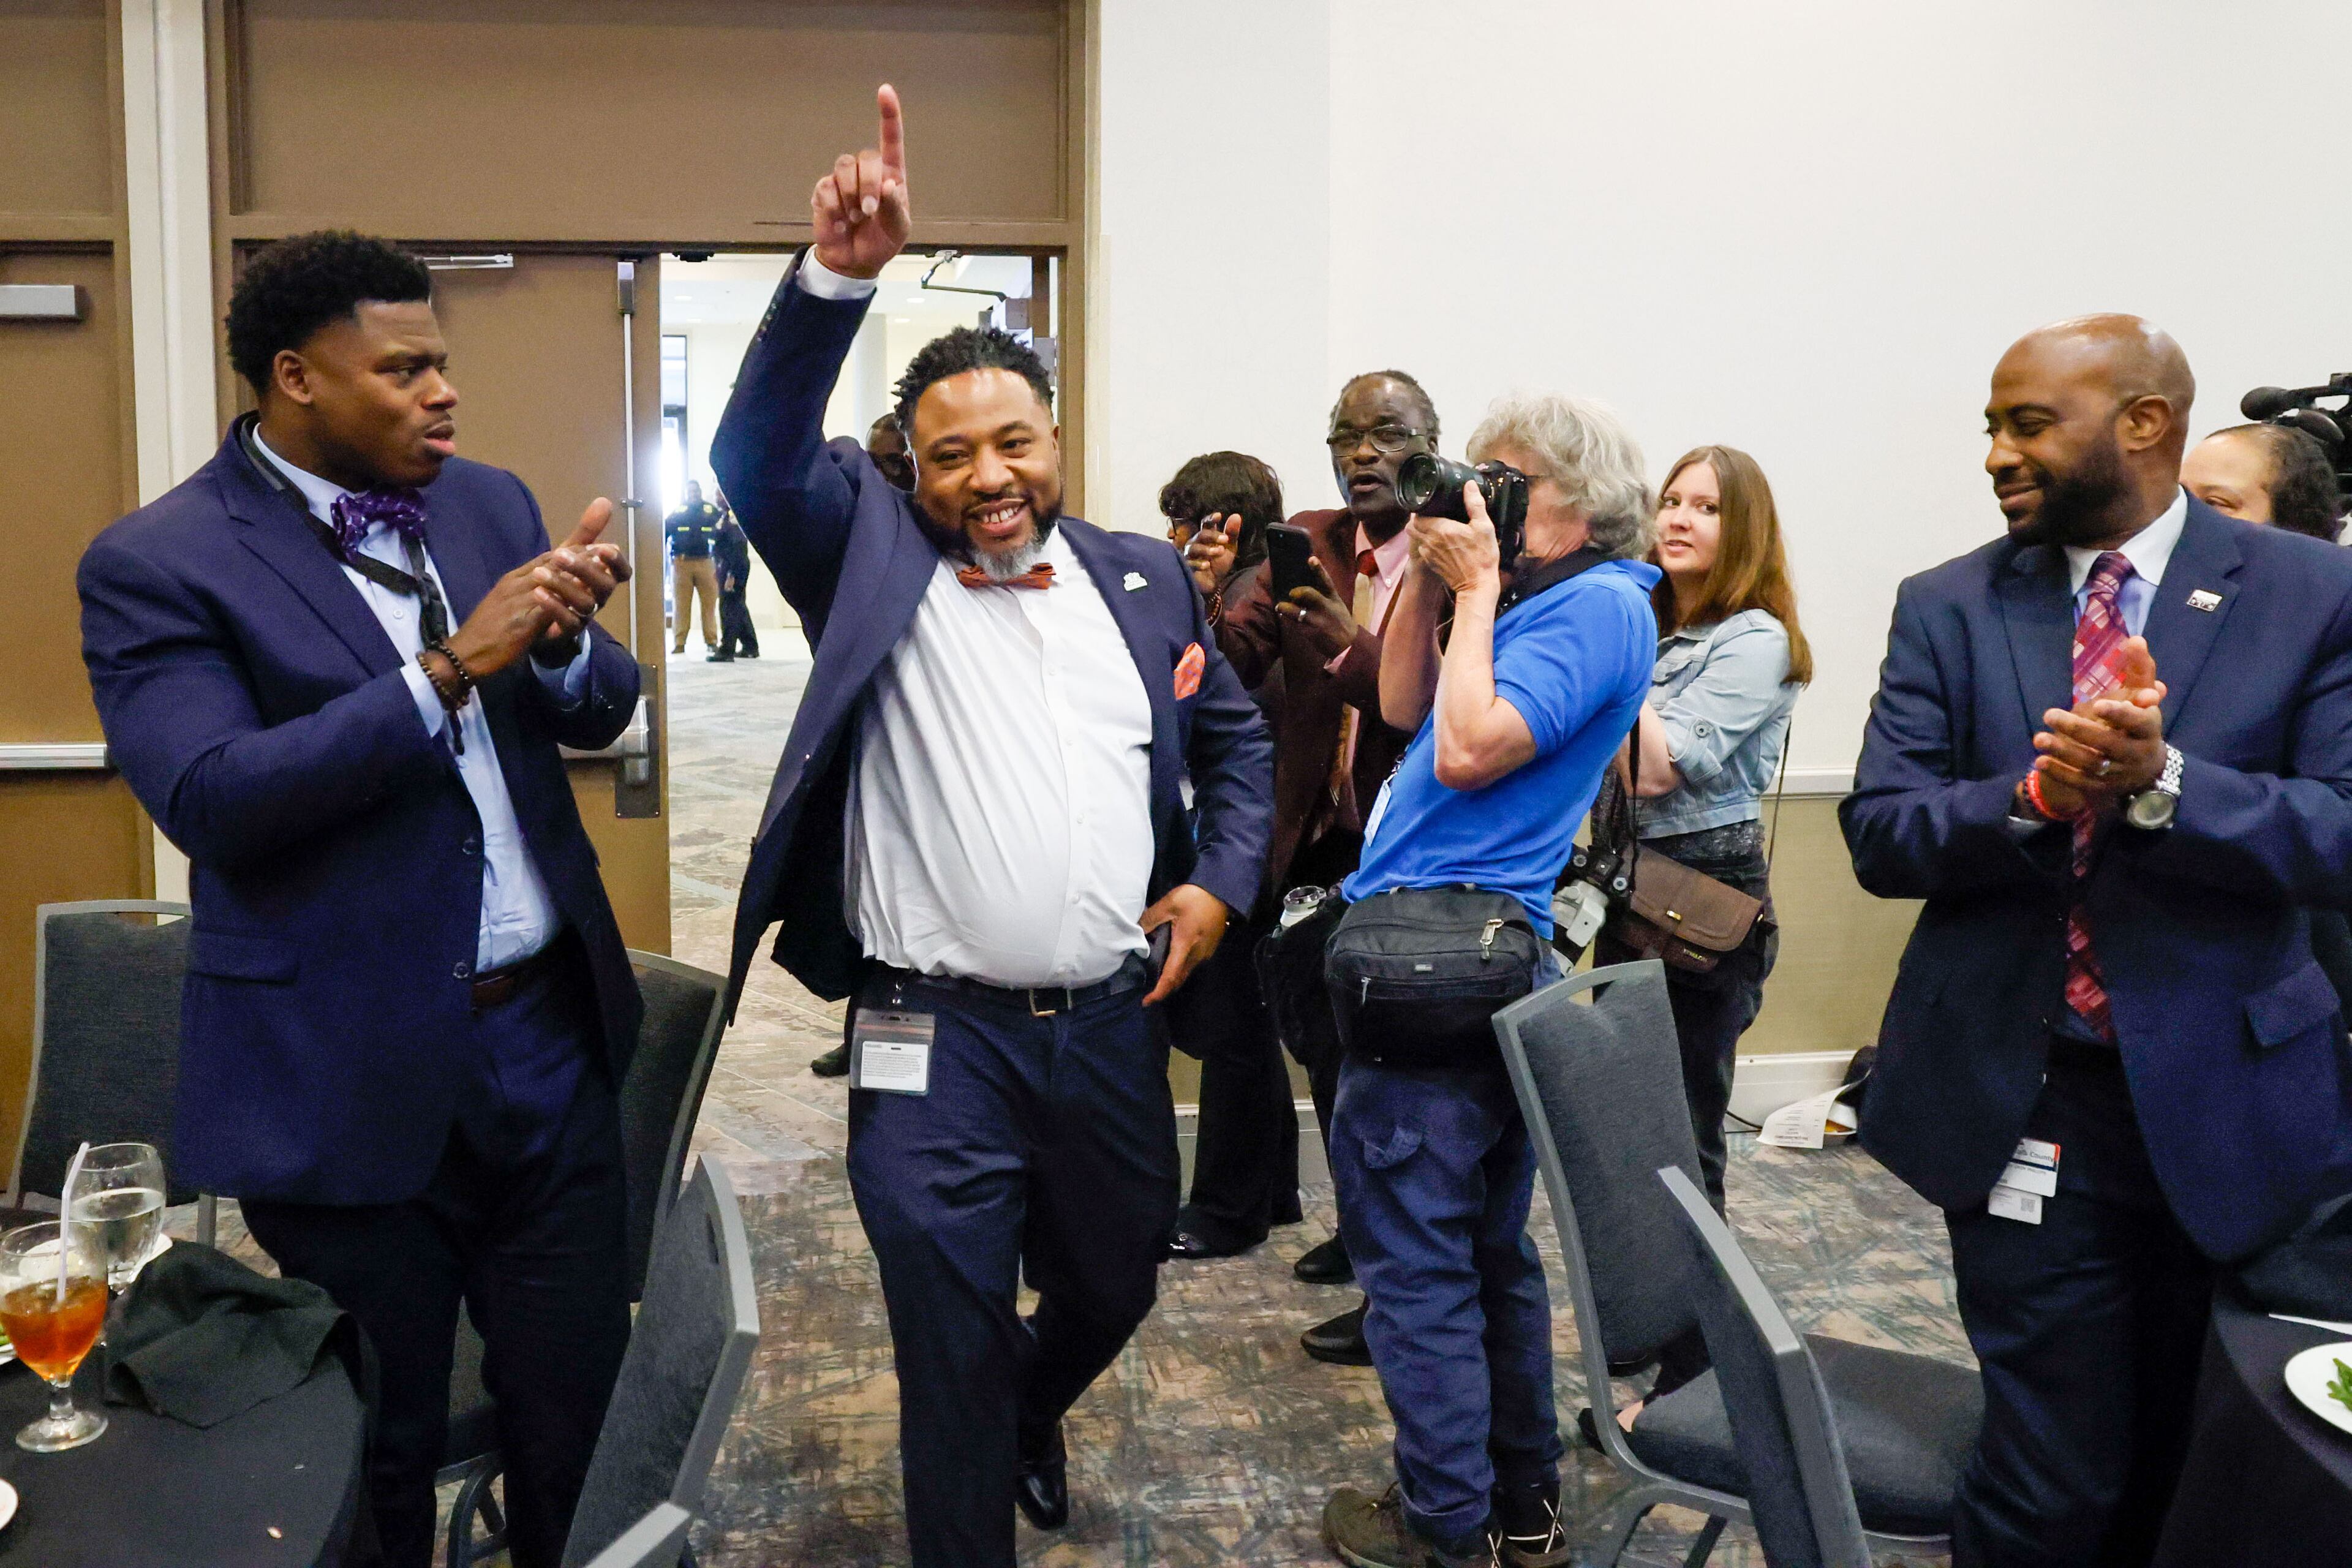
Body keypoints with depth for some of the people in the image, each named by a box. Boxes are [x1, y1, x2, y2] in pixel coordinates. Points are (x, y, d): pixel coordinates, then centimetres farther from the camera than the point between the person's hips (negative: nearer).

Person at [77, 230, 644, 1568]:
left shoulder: (490, 502, 8)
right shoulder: (157, 565, -9)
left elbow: (600, 714, 7)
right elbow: (210, 797, -21)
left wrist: (559, 643, -16)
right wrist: (448, 670, -26)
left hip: (551, 1030, 5)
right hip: (355, 1076, -4)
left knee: (580, 1408, 15)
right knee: (380, 1457, 15)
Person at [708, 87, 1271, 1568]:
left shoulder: (1143, 576, 7)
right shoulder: (873, 557, -2)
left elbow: (1236, 737, 16)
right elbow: (763, 452, -19)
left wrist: (1222, 882, 2)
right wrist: (838, 275, -31)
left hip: (1114, 1027, 4)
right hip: (936, 1042, -4)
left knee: (1113, 1290, 25)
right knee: (953, 1359, 8)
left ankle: (1032, 1417, 57)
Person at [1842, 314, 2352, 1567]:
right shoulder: (1949, 608, 1)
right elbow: (1880, 836, -4)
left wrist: (2158, 779, -26)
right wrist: (2033, 794, -23)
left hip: (2224, 1100, 1)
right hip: (2021, 1099, 0)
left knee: (2179, 1467, 16)